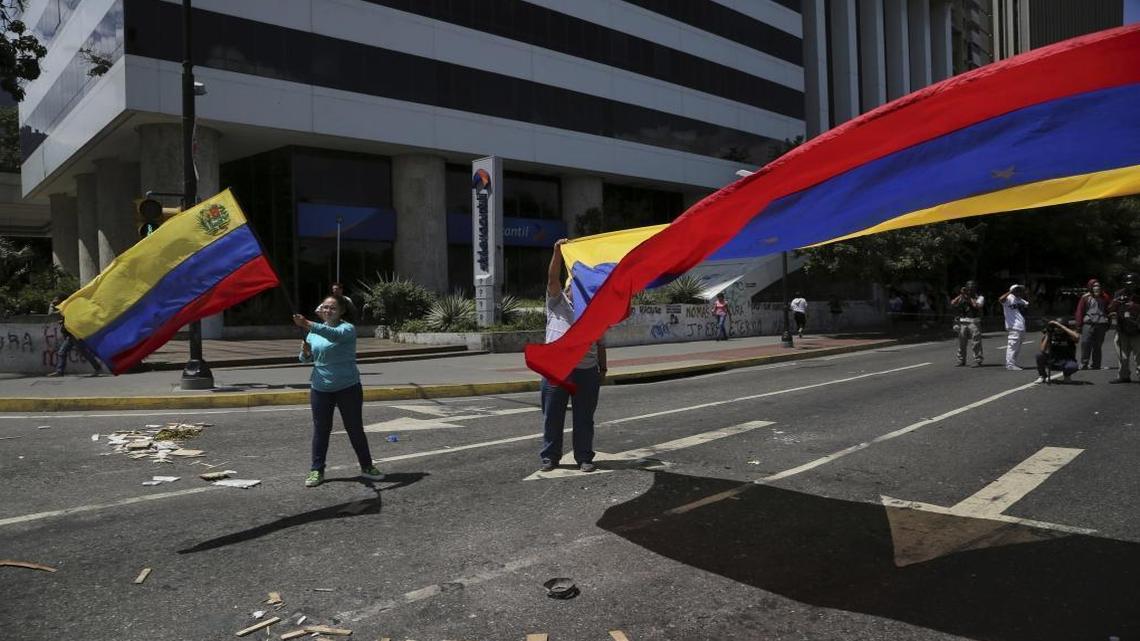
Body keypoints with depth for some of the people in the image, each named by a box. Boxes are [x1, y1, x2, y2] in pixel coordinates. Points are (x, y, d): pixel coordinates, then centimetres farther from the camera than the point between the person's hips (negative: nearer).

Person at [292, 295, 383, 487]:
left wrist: (309, 325, -45)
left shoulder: (348, 328, -10)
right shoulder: (314, 332, 7)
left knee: (355, 428, 6)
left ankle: (367, 466, 20)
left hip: (348, 387, -4)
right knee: (321, 430, 8)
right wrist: (305, 352, -8)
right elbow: (306, 359, 16)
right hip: (320, 388, 4)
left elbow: (335, 334, -34)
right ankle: (317, 470, 19)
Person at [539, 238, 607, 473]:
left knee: (584, 418, 6)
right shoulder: (556, 302, 9)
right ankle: (550, 456, 16)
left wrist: (603, 368, 12)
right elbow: (552, 278, -7)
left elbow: (600, 344, 18)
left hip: (587, 370, 2)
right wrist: (557, 252, -16)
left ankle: (584, 458, 15)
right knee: (552, 416, 4)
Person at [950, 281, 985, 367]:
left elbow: (977, 306, -15)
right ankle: (961, 361, 17)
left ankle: (978, 361, -4)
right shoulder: (962, 297, 13)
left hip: (974, 322, -4)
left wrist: (969, 297, -9)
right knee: (961, 343, 8)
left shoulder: (979, 297, 3)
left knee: (975, 343, -7)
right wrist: (960, 295, -2)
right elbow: (952, 304, 1)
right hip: (962, 322, 4)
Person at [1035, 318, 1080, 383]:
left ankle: (1067, 374, 4)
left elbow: (1076, 337, -40)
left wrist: (1060, 325, -37)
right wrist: (1047, 335, -21)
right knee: (1039, 355, -26)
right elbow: (1043, 350, -16)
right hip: (1053, 361, 2)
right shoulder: (1051, 335, -6)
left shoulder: (1068, 335, -12)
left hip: (1066, 361, -2)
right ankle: (1042, 375, 1)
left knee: (1073, 367, -38)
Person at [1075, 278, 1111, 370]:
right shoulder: (1085, 298, 2)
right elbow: (1079, 312, 2)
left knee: (1097, 347, 7)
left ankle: (1096, 365, 14)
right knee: (1085, 345, -8)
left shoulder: (1105, 297, 9)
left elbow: (1109, 310, 14)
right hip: (1088, 324, -2)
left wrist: (1107, 324, 10)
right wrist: (1079, 325, -3)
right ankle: (1084, 364, -2)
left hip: (1101, 325, 2)